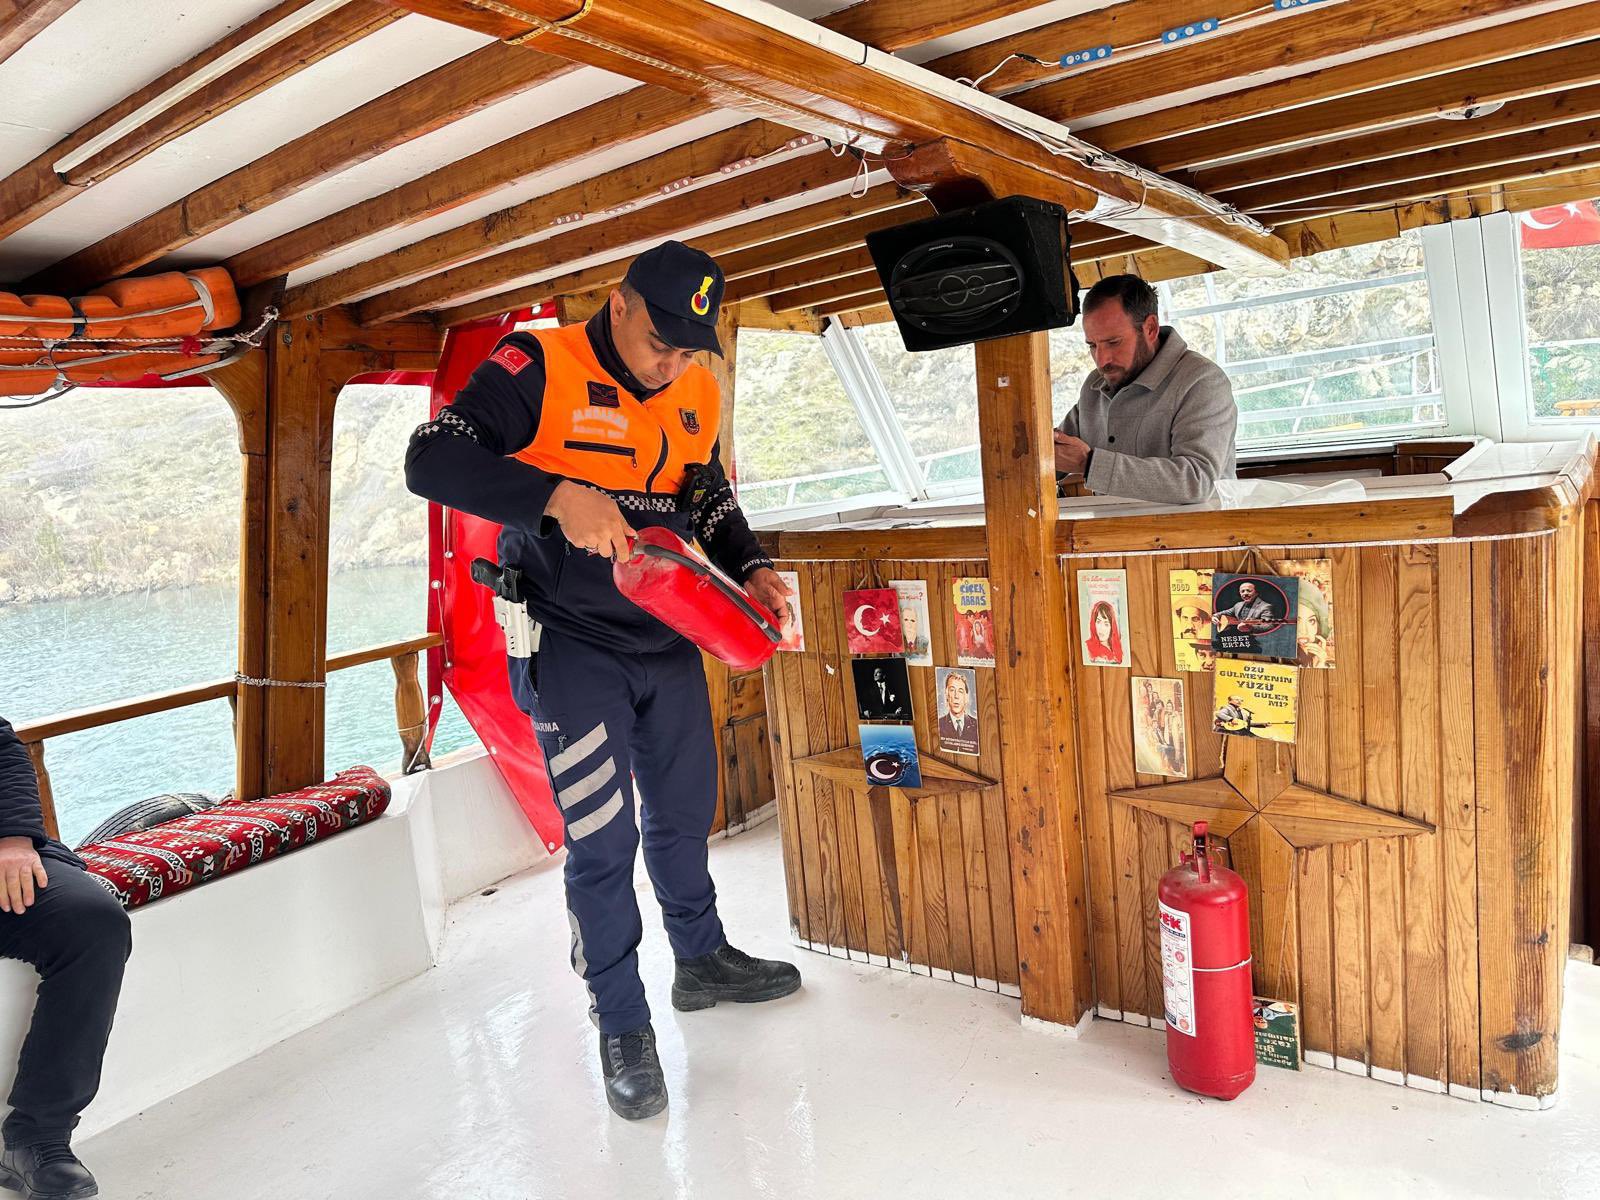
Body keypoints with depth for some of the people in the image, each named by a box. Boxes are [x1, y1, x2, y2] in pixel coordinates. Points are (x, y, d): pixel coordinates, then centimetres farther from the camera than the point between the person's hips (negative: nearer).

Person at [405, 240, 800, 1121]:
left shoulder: (698, 394, 5)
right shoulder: (538, 367, -14)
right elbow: (430, 460, -23)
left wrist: (749, 570, -3)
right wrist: (558, 496, -34)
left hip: (668, 638, 6)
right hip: (571, 645, -6)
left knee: (683, 813, 18)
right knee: (601, 840, -3)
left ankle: (701, 961, 40)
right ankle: (622, 1026, 16)